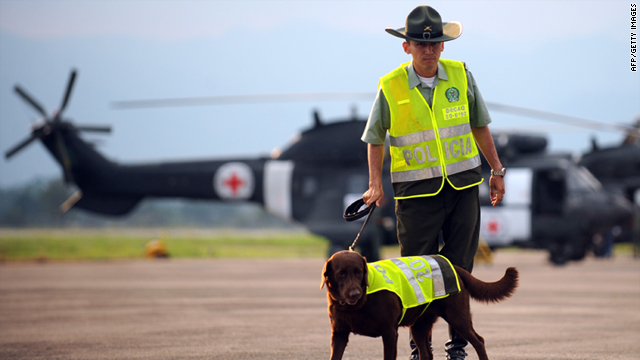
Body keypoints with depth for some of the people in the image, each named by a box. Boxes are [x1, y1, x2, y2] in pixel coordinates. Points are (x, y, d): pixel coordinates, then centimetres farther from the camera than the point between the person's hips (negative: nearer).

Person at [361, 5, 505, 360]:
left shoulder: (460, 76, 2)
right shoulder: (391, 87, -4)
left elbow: (479, 125, 14)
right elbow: (374, 138, 6)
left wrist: (497, 170, 15)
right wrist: (375, 183, -3)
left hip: (463, 185, 2)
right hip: (416, 191, -2)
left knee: (460, 268, 4)